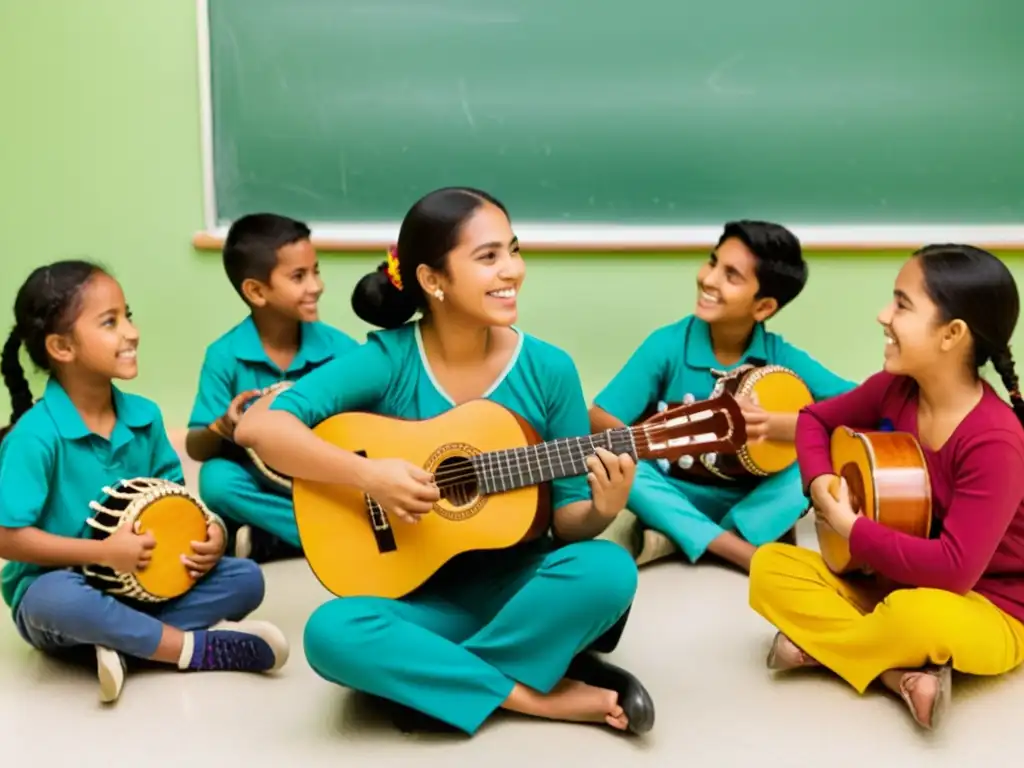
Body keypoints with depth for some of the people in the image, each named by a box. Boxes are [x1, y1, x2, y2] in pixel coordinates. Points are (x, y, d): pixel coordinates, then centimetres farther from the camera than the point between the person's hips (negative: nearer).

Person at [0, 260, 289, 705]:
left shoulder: (144, 416, -2)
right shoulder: (36, 435, -20)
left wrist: (209, 533, -11)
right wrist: (103, 552, -24)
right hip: (56, 589, -5)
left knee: (245, 579, -9)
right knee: (59, 602, -40)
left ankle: (124, 639, -19)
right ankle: (197, 647, -23)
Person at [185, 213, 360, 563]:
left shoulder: (338, 347, -7)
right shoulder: (225, 356, -10)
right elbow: (195, 448, -8)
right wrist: (222, 429, -30)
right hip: (259, 487, 0)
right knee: (216, 479, -32)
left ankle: (263, 540, -17)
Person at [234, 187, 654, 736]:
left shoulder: (548, 369, -6)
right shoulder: (388, 359, -10)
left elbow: (566, 522, -1)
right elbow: (257, 426, -18)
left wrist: (601, 508, -24)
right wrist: (368, 474, -28)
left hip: (515, 584, 1)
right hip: (417, 592, -1)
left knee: (608, 571, -29)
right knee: (332, 633, -31)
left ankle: (437, 684, -13)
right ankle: (536, 694, -17)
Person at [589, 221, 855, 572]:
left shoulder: (779, 355, -9)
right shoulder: (667, 345, -12)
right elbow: (599, 421, -13)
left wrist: (774, 424, -31)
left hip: (751, 500, 1)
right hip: (675, 497, 0)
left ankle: (677, 539, -22)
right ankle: (750, 553, -28)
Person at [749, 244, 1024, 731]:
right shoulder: (895, 389, -7)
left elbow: (954, 569, -33)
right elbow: (816, 420, 10)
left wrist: (847, 527, -23)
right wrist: (820, 483, -11)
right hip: (894, 581, 7)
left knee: (918, 616, -41)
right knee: (771, 567, -11)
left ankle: (818, 645, -10)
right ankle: (901, 672, -20)